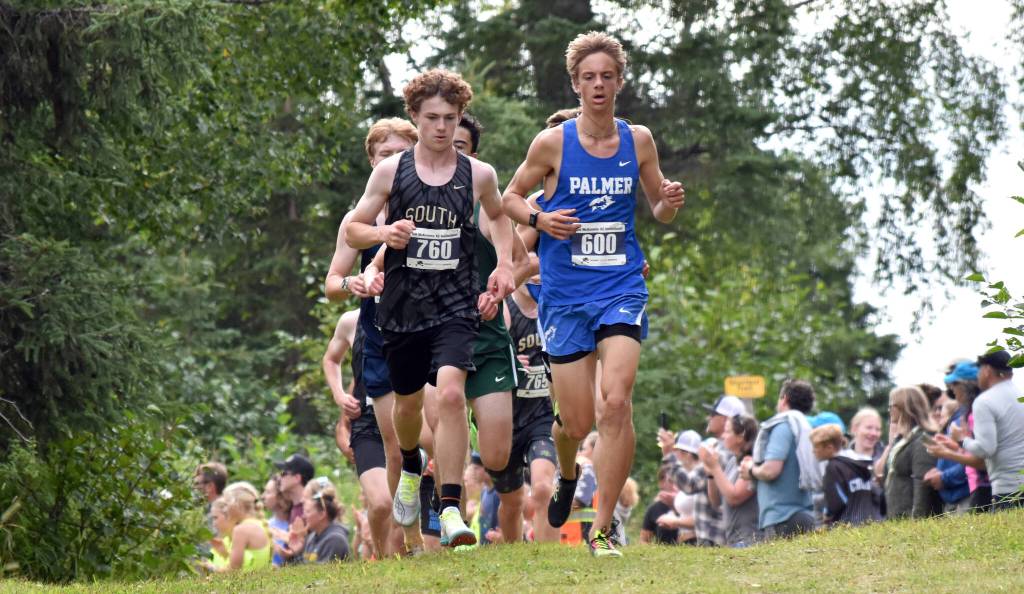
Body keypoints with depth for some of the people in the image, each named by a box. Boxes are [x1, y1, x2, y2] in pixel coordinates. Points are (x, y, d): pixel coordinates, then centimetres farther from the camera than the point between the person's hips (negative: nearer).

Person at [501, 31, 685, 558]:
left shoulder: (638, 140, 4)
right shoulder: (552, 143, -3)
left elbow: (660, 210, 15)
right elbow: (511, 197, 8)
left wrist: (670, 202, -8)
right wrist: (540, 219, -12)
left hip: (622, 289, 1)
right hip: (564, 294, -1)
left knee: (616, 402, -19)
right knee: (578, 422, 2)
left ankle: (602, 529, -11)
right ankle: (567, 475, 40)